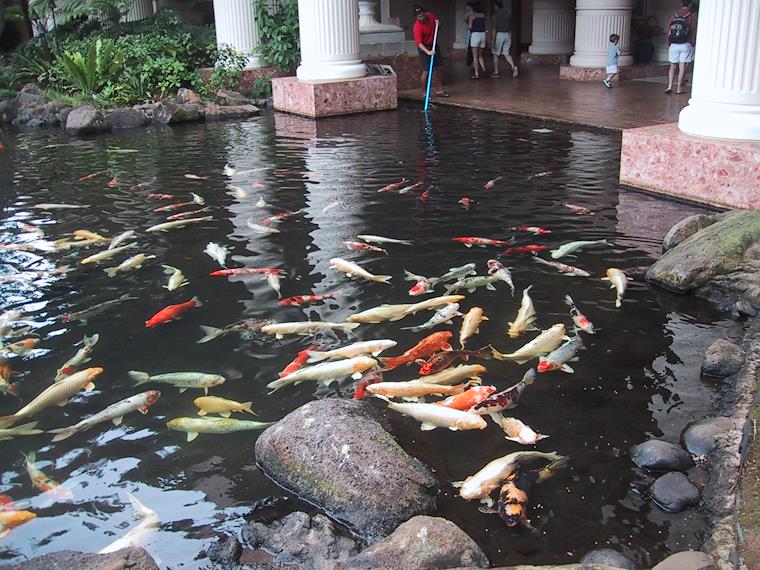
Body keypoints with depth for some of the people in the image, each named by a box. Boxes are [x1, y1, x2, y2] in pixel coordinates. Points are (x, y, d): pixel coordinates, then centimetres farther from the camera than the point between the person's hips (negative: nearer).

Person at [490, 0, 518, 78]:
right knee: (506, 54, 10)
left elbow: (494, 29, -16)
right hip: (508, 35, 5)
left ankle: (496, 72, 10)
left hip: (498, 35, -5)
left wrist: (492, 40, -17)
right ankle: (514, 67, -13)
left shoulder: (495, 15, -11)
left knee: (495, 54, 8)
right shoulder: (508, 13, 7)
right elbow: (510, 26, 12)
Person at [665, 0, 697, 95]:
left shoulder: (675, 15, 4)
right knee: (682, 66, 2)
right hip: (686, 45, -2)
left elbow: (667, 31, 2)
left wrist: (669, 43, 13)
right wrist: (693, 44, 9)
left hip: (673, 45, 2)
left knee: (673, 66, 9)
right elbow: (694, 32, -4)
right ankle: (679, 88, 3)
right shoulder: (692, 16, -4)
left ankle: (669, 86, -1)